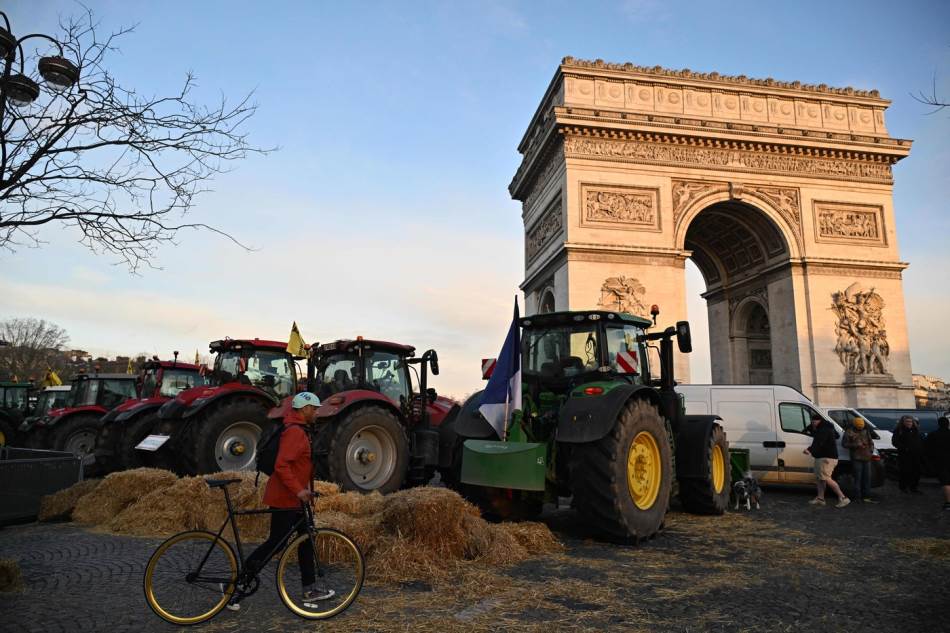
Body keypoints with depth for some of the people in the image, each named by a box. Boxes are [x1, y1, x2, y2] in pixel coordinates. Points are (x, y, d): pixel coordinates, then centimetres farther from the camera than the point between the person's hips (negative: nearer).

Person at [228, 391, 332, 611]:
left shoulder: (299, 430, 14)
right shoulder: (294, 432, -20)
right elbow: (281, 466, -28)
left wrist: (305, 489, 22)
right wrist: (298, 490, -28)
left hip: (293, 498, 11)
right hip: (285, 499, -11)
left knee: (305, 540, 13)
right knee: (275, 543, -2)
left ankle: (310, 589, 22)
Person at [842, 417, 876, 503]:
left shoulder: (866, 430, 14)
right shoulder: (849, 432, -4)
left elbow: (871, 441, 23)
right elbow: (845, 443, -6)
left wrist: (871, 450, 9)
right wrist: (856, 445, -16)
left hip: (867, 457, 6)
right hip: (857, 458, -6)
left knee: (867, 478, 8)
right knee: (858, 478, -7)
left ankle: (866, 497, 14)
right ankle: (857, 497, -2)